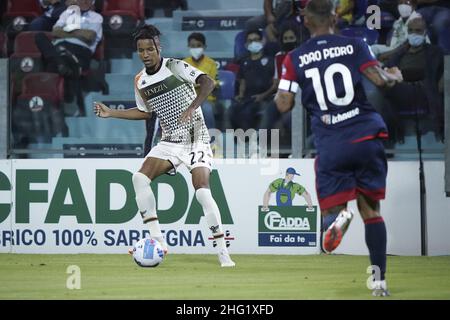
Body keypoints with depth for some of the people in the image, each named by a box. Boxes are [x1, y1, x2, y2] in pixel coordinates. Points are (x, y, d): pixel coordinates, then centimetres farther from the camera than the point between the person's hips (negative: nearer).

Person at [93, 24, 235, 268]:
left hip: (195, 139, -6)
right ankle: (157, 240, -11)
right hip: (170, 141, 6)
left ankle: (223, 252, -13)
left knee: (202, 191, -20)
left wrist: (193, 107, -38)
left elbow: (208, 82, -24)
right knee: (140, 178, -14)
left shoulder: (175, 67, -12)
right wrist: (110, 113, 17)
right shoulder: (140, 81, 6)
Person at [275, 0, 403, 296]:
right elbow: (380, 79, -8)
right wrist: (395, 77, 15)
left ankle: (338, 217, -30)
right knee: (371, 210, 13)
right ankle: (379, 279, 5)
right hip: (366, 136, 1)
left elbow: (284, 105, 0)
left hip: (331, 145, -1)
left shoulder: (295, 59, 3)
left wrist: (281, 84, 21)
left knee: (331, 207, 10)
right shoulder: (354, 46, 2)